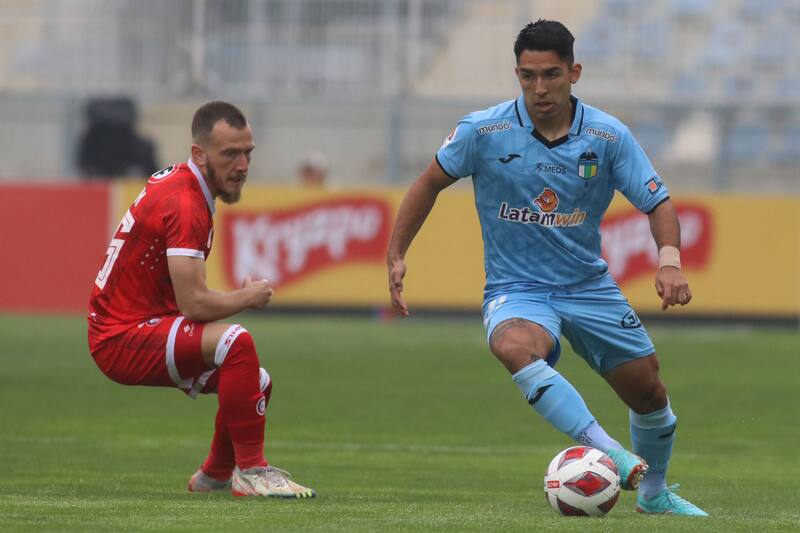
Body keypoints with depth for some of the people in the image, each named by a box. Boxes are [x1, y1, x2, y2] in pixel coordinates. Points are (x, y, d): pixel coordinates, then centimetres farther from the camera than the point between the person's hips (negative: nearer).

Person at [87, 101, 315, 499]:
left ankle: (214, 476, 36)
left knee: (258, 383, 15)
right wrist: (248, 297, -9)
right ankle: (250, 471, -24)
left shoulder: (172, 180, 10)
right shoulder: (184, 204, -21)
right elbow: (193, 303, -28)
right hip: (121, 339, -11)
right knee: (236, 342, -31)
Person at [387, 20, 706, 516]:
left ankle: (655, 492, 37)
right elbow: (431, 183, 3)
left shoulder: (609, 136, -9)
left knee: (650, 393, 8)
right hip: (516, 288, -3)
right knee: (514, 346, -38)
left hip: (588, 284, 3)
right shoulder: (484, 131, -12)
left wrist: (670, 260, -25)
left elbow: (658, 202, -6)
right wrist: (397, 256, 0)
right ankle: (610, 455, -44)